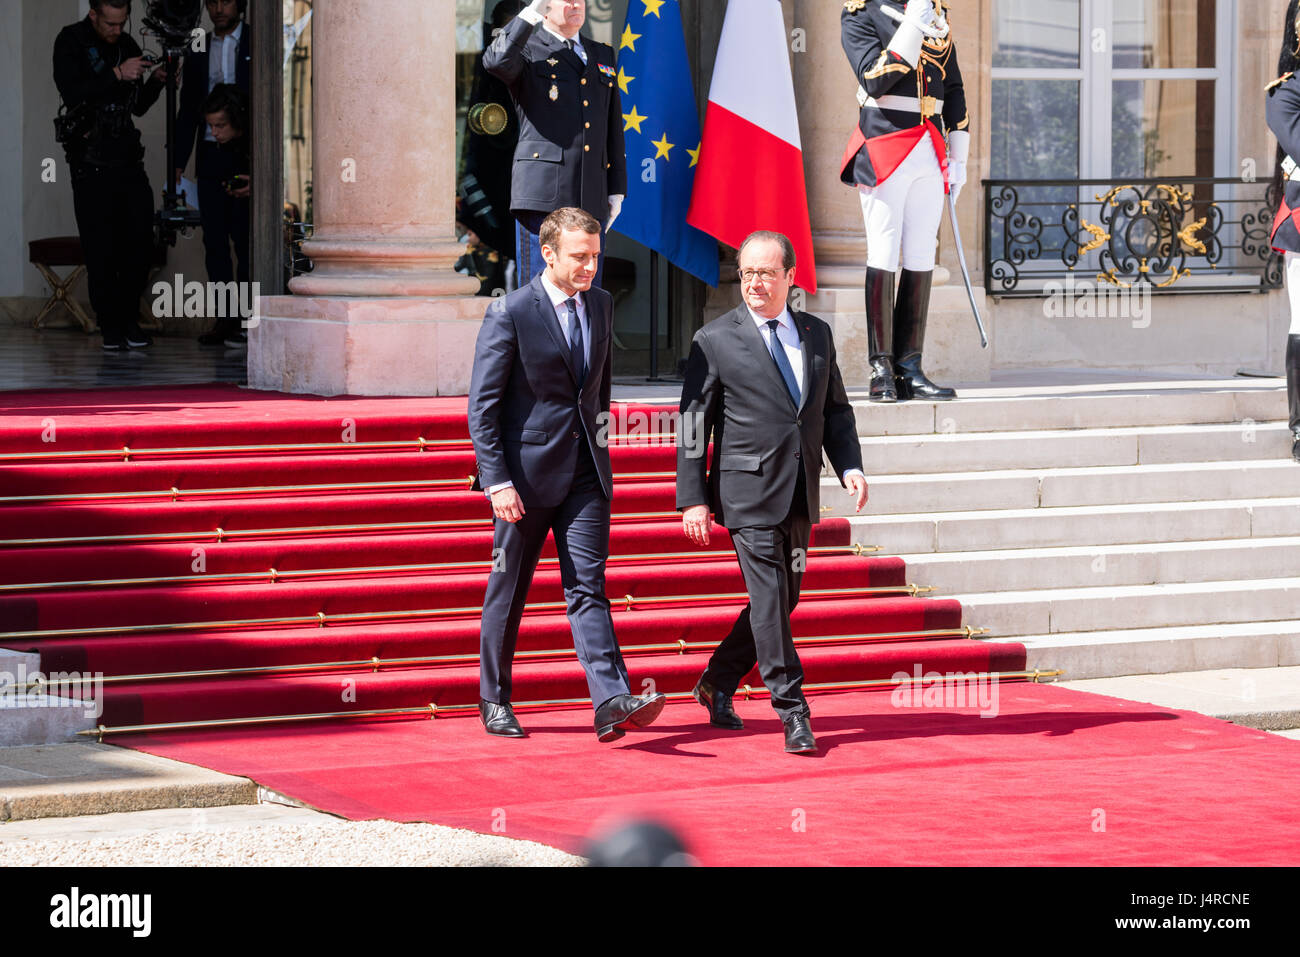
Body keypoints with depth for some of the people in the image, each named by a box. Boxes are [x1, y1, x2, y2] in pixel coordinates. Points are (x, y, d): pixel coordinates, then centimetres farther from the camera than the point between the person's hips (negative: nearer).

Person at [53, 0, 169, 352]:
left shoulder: (127, 45, 12)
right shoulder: (70, 42, -3)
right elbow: (72, 94, -18)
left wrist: (156, 82, -1)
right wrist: (117, 75, -24)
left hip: (127, 157, 5)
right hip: (90, 161, -5)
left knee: (140, 240, 0)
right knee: (100, 247, -4)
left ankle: (129, 318, 14)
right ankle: (110, 326, 4)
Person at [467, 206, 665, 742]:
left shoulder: (601, 306, 8)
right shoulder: (510, 314, -10)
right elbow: (483, 404, -10)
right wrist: (496, 479, -16)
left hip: (585, 471, 4)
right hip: (527, 471, -4)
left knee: (587, 586, -5)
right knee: (508, 591, 7)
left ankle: (612, 702, -16)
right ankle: (494, 700, 21)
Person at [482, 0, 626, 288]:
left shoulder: (602, 55, 21)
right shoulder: (528, 50, 4)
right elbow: (496, 62, -22)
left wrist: (616, 189, 16)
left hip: (592, 199, 5)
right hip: (543, 193, -5)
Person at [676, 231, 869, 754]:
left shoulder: (816, 334, 12)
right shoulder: (716, 340, -3)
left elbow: (835, 409, 18)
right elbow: (693, 422, -3)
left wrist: (849, 465, 1)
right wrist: (693, 499, -8)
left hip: (799, 495, 5)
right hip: (748, 491, -5)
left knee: (782, 598, 12)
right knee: (769, 601, -9)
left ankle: (717, 683, 30)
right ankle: (792, 712, -4)